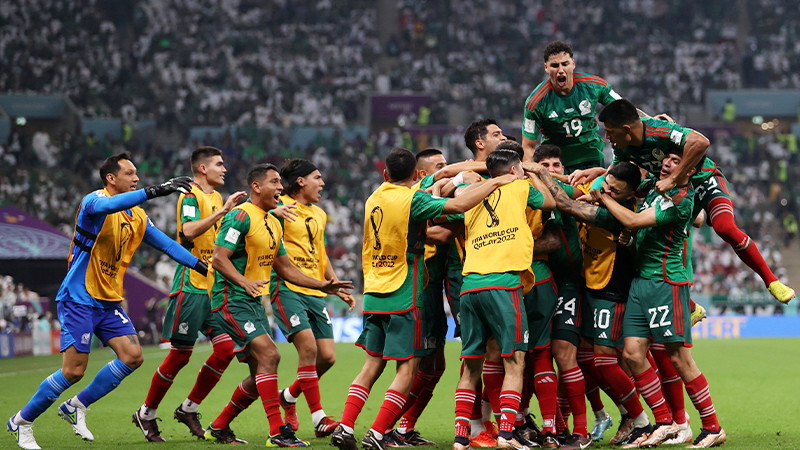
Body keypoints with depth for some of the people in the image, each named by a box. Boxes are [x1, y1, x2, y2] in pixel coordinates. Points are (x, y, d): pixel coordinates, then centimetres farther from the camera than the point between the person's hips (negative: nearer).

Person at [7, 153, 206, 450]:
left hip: (109, 302, 8)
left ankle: (77, 406, 9)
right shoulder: (94, 201, -14)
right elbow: (106, 206, -39)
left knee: (132, 356, -8)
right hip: (78, 299, -8)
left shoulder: (137, 216, 11)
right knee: (74, 370, -13)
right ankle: (22, 421, 5)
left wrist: (205, 268, 15)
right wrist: (156, 191, -45)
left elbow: (167, 244, 20)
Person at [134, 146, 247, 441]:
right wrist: (222, 210, -30)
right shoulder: (191, 196, -9)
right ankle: (147, 413, 12)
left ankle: (189, 409, 10)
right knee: (180, 354, -4)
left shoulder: (217, 197, 18)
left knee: (226, 348, -2)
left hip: (213, 286, 8)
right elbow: (189, 230, -28)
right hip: (191, 286, -8)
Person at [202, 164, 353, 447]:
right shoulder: (241, 217, -13)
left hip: (254, 302, 10)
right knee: (268, 355, -21)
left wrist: (322, 285, 14)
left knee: (261, 375, 8)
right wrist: (244, 282, -34)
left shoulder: (274, 224, 16)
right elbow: (218, 259, -20)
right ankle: (277, 432, -22)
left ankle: (219, 428, 22)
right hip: (232, 300, -10)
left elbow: (285, 267, 23)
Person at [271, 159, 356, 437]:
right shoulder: (280, 207, -3)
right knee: (308, 347, -18)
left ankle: (289, 396, 24)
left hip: (315, 294, 7)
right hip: (287, 289, -7)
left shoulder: (319, 215, 21)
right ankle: (319, 419, -15)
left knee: (327, 357, -1)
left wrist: (338, 288, 27)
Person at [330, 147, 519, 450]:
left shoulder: (375, 198, 9)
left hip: (373, 295, 7)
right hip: (404, 297, -7)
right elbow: (458, 205, -23)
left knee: (372, 365, 13)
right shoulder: (412, 200, -12)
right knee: (407, 368, -2)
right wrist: (494, 182, -13)